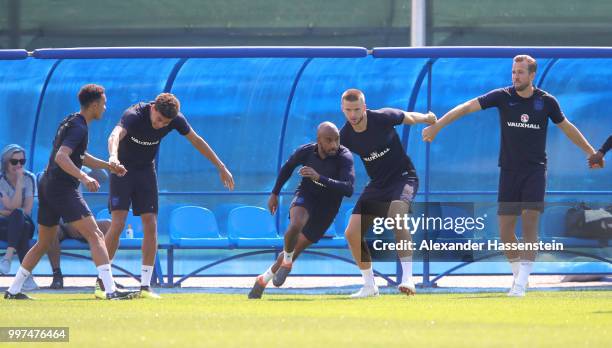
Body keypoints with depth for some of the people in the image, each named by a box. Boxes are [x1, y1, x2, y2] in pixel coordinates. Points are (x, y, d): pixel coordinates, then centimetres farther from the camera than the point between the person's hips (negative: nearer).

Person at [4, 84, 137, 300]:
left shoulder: (70, 122, 18)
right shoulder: (79, 127, -13)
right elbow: (61, 157, -27)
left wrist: (108, 166, 29)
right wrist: (83, 177, -37)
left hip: (46, 186, 10)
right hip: (63, 189, -10)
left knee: (44, 242, 19)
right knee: (94, 235, -14)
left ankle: (13, 290, 21)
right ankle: (111, 290, -25)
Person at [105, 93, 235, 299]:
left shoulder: (176, 119, -14)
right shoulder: (134, 116, -30)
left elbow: (197, 141, 2)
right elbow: (115, 136, -49)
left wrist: (221, 167, 5)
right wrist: (113, 156, -71)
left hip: (146, 171, 4)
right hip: (123, 169, -4)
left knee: (150, 226, -4)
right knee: (118, 224, -14)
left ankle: (145, 286, -1)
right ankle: (101, 282, -6)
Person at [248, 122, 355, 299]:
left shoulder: (344, 157, -26)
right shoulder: (306, 151, -18)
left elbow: (348, 189, -38)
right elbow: (288, 167, 6)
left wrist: (319, 178, -46)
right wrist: (275, 193, 11)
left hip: (326, 209, 0)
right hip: (306, 197, 0)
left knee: (295, 250, 8)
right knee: (295, 225, -35)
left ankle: (263, 280, 31)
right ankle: (287, 263, -8)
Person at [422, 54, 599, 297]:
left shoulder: (546, 102, -1)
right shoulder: (503, 96, -3)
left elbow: (566, 127, 15)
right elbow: (468, 107, -8)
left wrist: (591, 152, 22)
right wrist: (437, 125, -15)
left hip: (535, 170, -1)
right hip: (509, 170, 1)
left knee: (529, 221, -15)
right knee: (505, 230, -1)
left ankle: (521, 283, -15)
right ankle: (519, 274, 19)